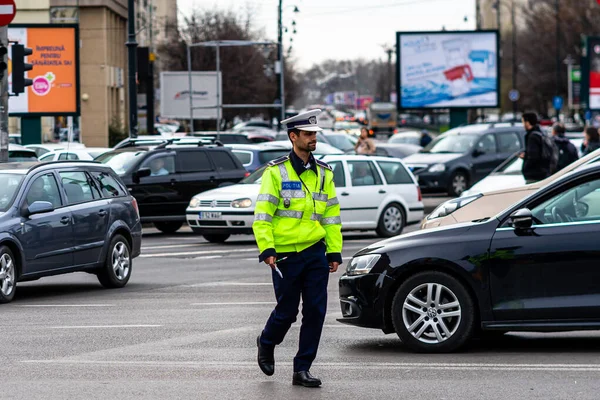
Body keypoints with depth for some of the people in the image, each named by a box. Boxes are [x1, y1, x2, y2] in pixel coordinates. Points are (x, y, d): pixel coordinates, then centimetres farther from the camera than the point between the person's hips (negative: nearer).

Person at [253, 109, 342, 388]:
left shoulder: (323, 173, 10)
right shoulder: (276, 172, -4)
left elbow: (332, 215, 13)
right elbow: (262, 214, -8)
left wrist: (335, 252, 7)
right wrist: (266, 249, -17)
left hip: (315, 252, 4)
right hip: (285, 255, -4)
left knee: (315, 311, -3)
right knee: (287, 310, 3)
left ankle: (302, 369, 5)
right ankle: (266, 343, 35)